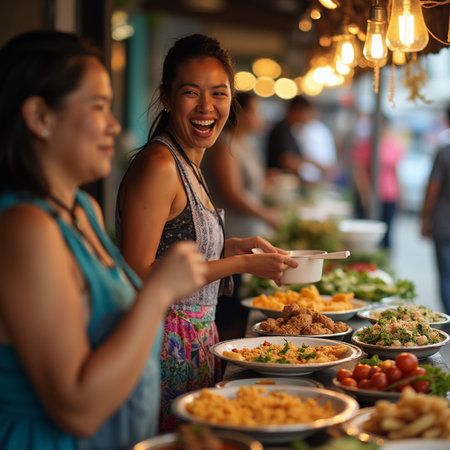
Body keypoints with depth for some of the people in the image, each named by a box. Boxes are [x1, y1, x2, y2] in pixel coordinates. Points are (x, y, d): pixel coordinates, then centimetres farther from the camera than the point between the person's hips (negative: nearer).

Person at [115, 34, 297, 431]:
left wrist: (231, 246, 6)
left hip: (196, 343, 9)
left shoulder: (188, 165, 12)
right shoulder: (157, 165, -16)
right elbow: (138, 277, -21)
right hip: (166, 349, -9)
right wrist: (242, 264, -15)